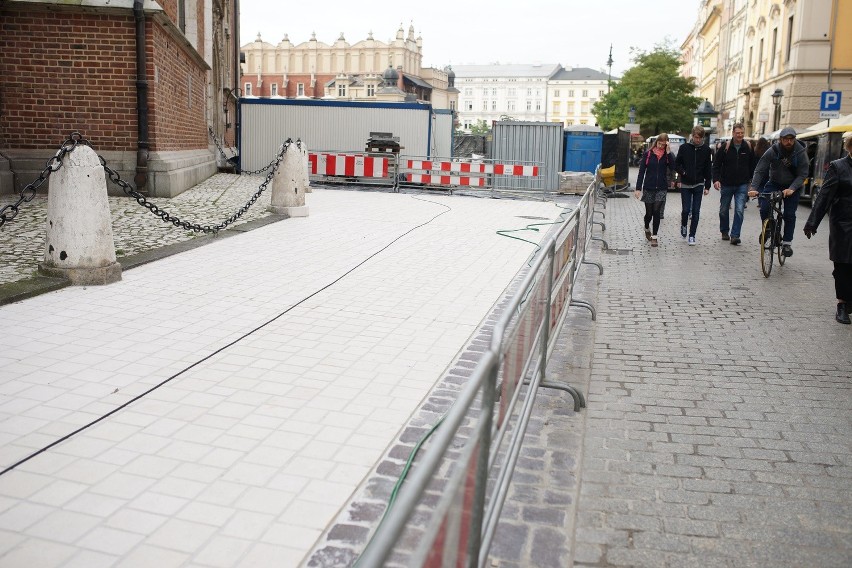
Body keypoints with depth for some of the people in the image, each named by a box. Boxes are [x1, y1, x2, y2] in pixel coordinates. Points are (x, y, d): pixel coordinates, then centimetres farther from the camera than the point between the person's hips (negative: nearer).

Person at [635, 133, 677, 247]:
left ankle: (654, 236, -1)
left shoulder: (667, 155, 2)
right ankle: (647, 229, 38)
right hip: (648, 188, 0)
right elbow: (641, 172, -1)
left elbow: (672, 168, -14)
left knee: (656, 211, -9)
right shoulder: (648, 154, -1)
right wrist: (638, 188, -6)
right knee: (649, 213, 7)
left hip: (661, 188, 0)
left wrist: (668, 152, -16)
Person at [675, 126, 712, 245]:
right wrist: (683, 172, -15)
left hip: (699, 185, 1)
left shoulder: (706, 149, 1)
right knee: (686, 210, -1)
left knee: (696, 211, 0)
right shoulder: (684, 147, -3)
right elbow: (677, 163, 5)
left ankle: (692, 235, 8)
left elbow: (708, 169, 5)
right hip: (685, 184, -1)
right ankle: (683, 225, 29)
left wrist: (707, 186, 3)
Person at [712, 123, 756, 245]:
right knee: (724, 210, 11)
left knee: (739, 210, -10)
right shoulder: (725, 147, -4)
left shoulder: (748, 147, 2)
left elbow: (753, 165, 10)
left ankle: (735, 235, -9)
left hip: (742, 186, 0)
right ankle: (724, 232, 30)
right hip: (726, 184, 0)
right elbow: (716, 164, -2)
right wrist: (716, 179, -14)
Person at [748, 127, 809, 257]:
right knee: (764, 208, -17)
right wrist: (753, 188, -33)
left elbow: (802, 174, -17)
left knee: (789, 214, -6)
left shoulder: (800, 153, -17)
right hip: (774, 183, 1)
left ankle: (787, 243, 6)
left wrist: (791, 189, -34)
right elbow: (759, 170, -19)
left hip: (792, 187, -1)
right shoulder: (773, 151, -17)